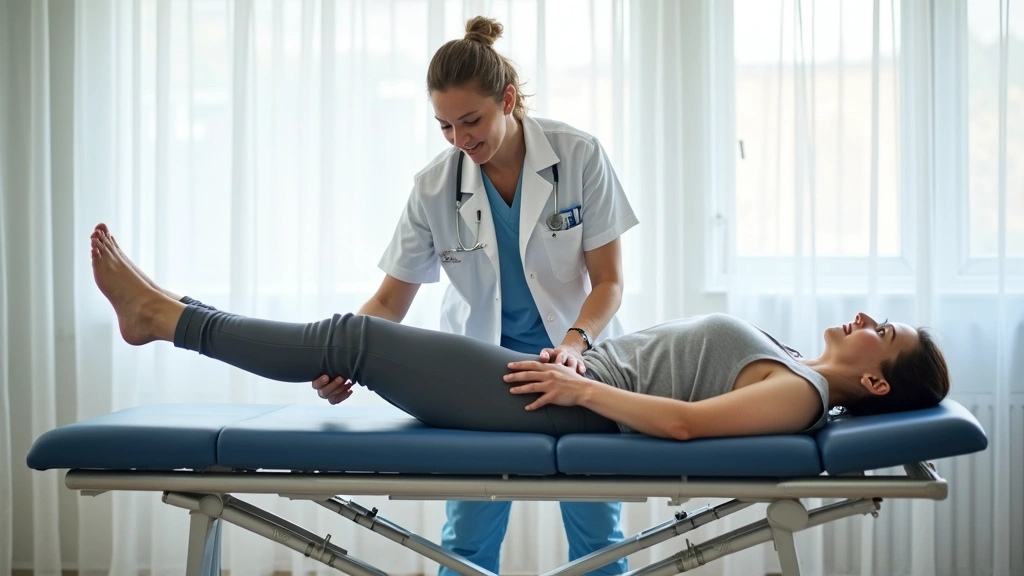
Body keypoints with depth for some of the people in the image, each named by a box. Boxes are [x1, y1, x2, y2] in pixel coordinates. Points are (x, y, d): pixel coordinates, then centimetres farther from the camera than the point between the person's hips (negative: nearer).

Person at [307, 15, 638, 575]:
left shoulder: (580, 156, -16)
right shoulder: (434, 187, -13)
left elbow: (608, 281, -12)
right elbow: (389, 301, -8)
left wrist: (575, 342, -32)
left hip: (577, 360, -1)